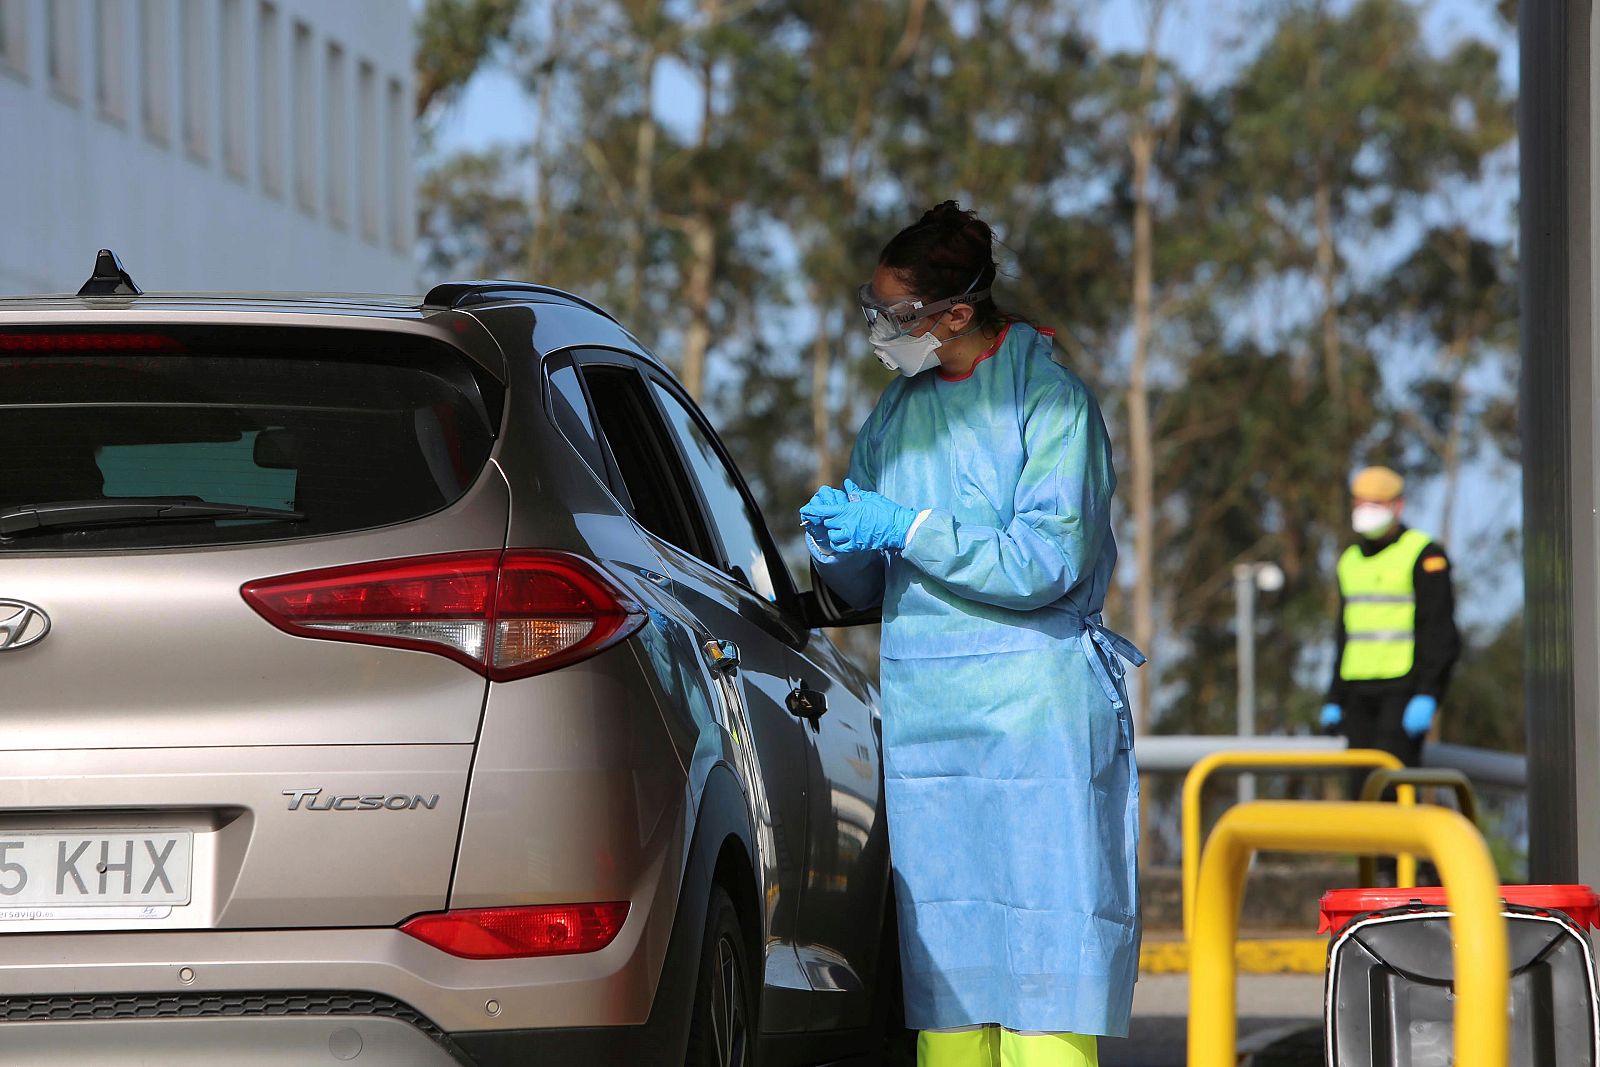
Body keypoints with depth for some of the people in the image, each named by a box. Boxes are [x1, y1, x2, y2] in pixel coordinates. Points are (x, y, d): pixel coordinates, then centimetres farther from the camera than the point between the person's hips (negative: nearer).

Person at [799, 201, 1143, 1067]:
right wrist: (837, 539, -4)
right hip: (923, 724, 6)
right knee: (943, 960, 2)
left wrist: (907, 530, -14)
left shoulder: (1048, 399, -5)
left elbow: (1047, 564, -13)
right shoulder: (895, 411, 15)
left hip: (1033, 715, -6)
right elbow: (869, 591, 18)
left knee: (1044, 963, -8)